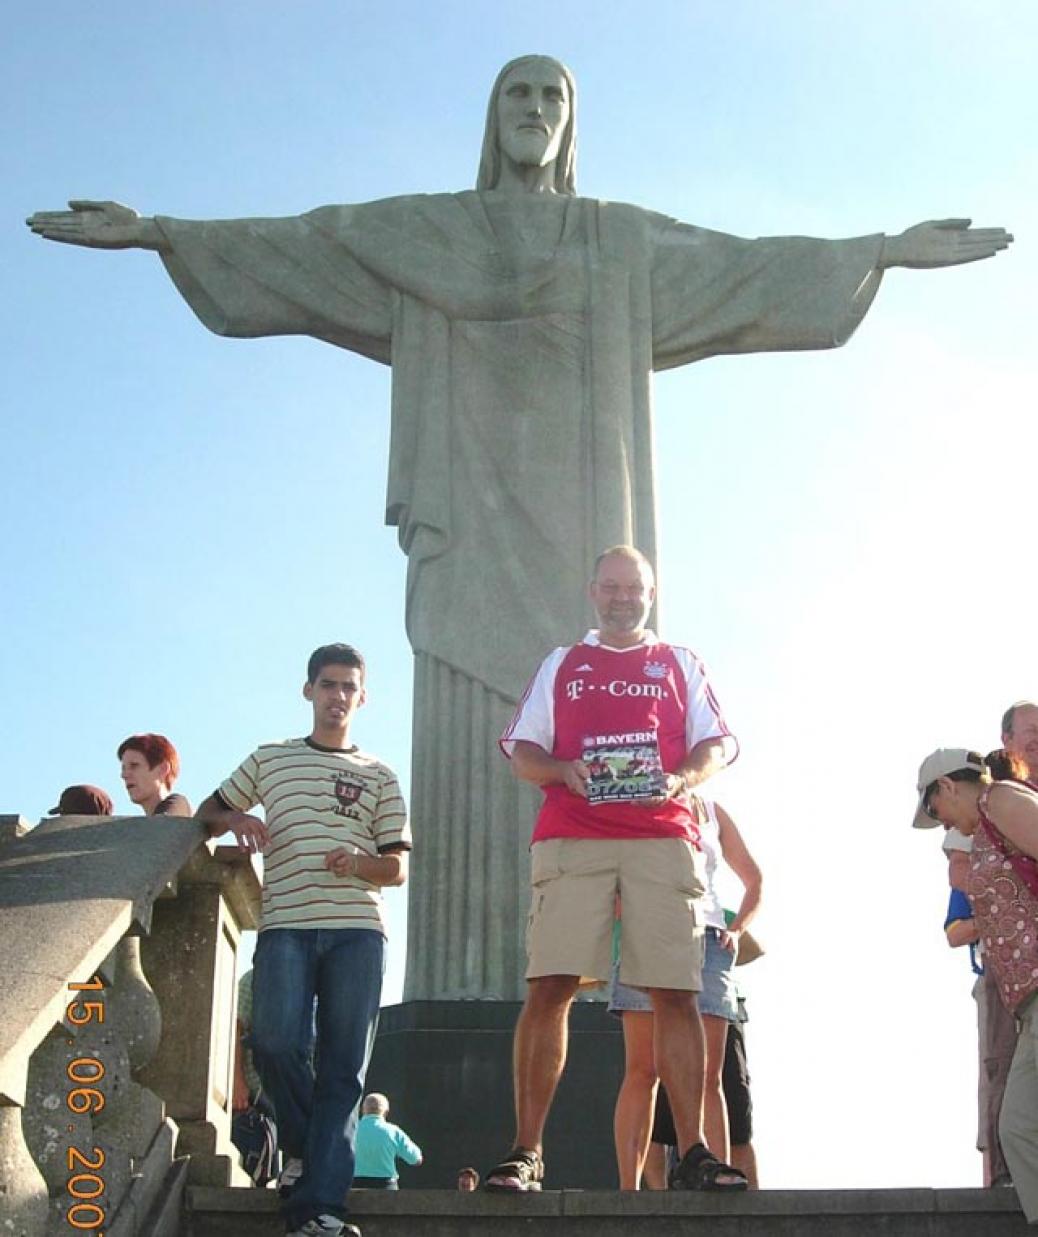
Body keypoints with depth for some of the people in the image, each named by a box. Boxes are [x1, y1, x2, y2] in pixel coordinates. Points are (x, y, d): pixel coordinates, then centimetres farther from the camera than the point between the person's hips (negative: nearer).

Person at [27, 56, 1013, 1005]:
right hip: (472, 514, -1)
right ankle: (464, 996, -16)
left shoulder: (626, 242, 21)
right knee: (469, 739, -14)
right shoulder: (420, 230, 18)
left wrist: (885, 251, 10)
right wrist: (158, 231, 3)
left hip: (577, 513, 1)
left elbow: (751, 267, 17)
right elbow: (288, 248, 12)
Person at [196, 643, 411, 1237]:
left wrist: (359, 863, -9)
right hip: (285, 926, 0)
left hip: (357, 928, 0)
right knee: (278, 1042, -21)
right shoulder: (269, 759, 20)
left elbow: (398, 868, 14)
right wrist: (235, 819, 0)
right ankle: (305, 1149, 7)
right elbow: (207, 812, 24)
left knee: (344, 1066, -9)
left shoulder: (379, 776, 19)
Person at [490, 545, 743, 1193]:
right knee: (550, 986, -11)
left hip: (663, 835, 0)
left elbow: (716, 743, 13)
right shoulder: (561, 665, 23)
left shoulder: (681, 664, 22)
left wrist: (682, 778, -8)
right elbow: (522, 750, 15)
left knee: (676, 991, -8)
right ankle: (526, 1151, -9)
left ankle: (693, 1153, -6)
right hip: (572, 836, 0)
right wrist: (565, 771, -6)